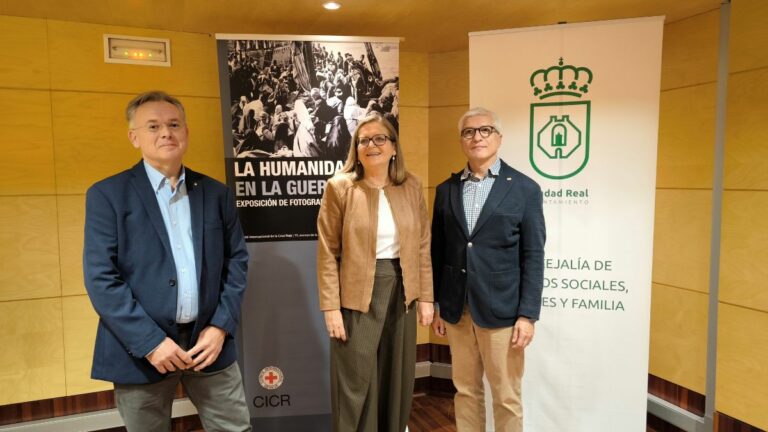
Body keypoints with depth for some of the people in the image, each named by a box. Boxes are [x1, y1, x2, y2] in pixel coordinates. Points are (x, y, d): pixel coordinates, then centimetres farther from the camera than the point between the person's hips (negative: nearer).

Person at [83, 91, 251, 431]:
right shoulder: (107, 195, -3)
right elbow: (100, 277, -9)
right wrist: (150, 342, -15)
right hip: (142, 347, -2)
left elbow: (237, 260, 6)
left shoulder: (216, 193, 7)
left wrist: (221, 326, -4)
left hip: (208, 339, 3)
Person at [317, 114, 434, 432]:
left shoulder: (411, 186, 3)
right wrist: (331, 307, -11)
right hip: (357, 295, -3)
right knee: (355, 382, 6)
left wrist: (426, 296, 4)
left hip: (401, 291, 3)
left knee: (397, 377, 15)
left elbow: (422, 246, 6)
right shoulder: (340, 187, -6)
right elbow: (327, 253, -7)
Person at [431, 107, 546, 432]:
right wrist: (436, 305, 7)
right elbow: (438, 252, 8)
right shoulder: (446, 190, 6)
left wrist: (528, 315, -10)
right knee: (465, 391, 15)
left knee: (507, 397, 9)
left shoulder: (524, 189, -3)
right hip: (456, 311, 3)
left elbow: (533, 257, -5)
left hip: (501, 311, -3)